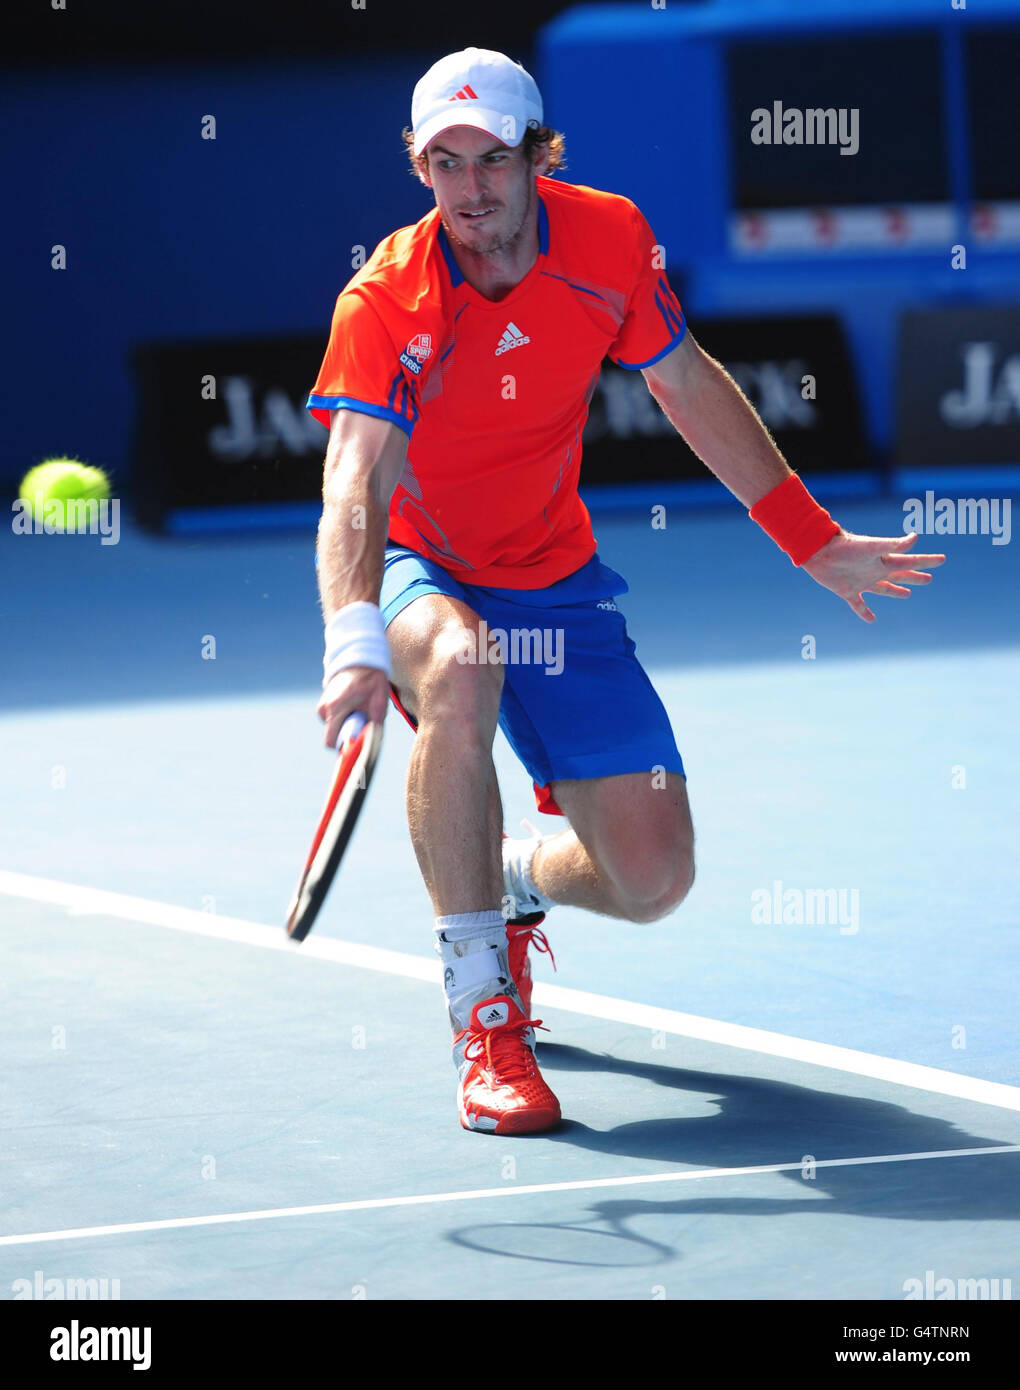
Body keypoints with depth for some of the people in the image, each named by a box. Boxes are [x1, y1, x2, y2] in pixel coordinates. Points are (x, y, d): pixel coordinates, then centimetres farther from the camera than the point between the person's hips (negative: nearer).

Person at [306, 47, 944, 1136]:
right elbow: (355, 488, -36)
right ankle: (482, 1013, -31)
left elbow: (690, 388, 5)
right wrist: (353, 644, -55)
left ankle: (515, 881, 31)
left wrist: (813, 540, 9)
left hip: (555, 580, 3)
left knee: (652, 878, -8)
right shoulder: (384, 301, -24)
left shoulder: (611, 239, -12)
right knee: (458, 669, -41)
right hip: (418, 572, -3)